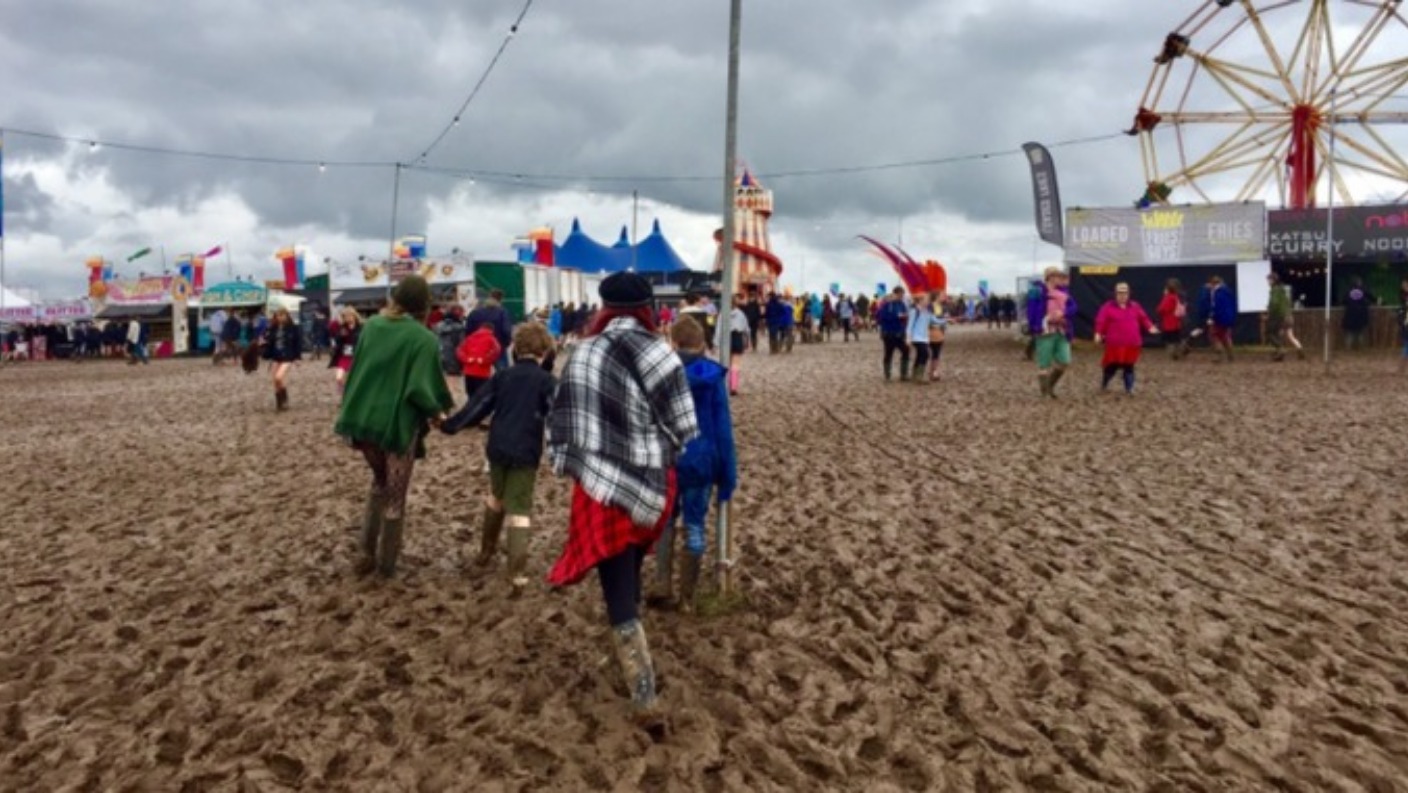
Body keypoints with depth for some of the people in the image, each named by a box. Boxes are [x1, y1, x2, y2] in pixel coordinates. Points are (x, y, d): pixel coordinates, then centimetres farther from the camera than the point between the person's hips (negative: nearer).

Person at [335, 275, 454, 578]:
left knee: (380, 483, 26)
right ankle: (386, 564, 19)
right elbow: (420, 388, -19)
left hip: (363, 419, 5)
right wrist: (437, 411, -1)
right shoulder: (424, 339, -15)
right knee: (395, 496, 11)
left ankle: (368, 553, 23)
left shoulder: (372, 326, 2)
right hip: (399, 424, -5)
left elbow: (355, 370, 8)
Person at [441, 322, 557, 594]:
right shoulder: (546, 381, -4)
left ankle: (486, 550, 40)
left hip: (498, 449, 4)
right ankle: (517, 575, -12)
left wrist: (450, 425, 14)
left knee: (496, 497, 27)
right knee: (519, 509, -3)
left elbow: (477, 406, 6)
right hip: (525, 453, -4)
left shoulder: (502, 376, 7)